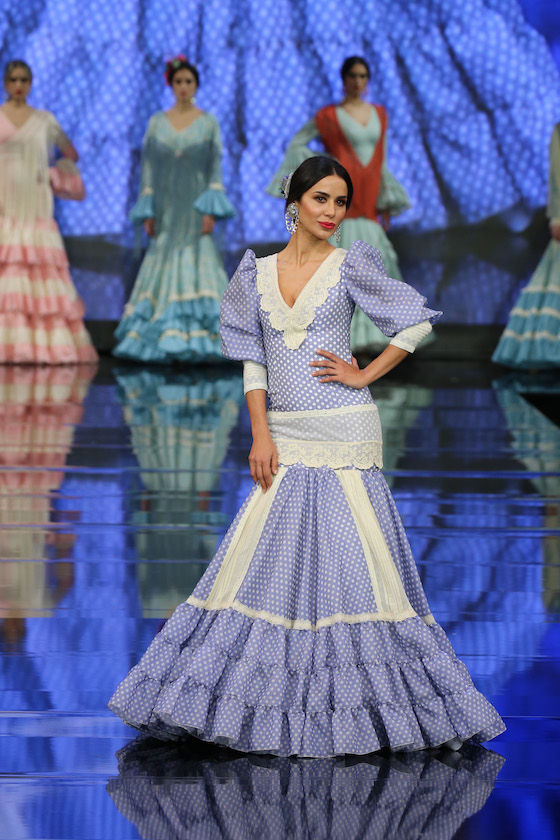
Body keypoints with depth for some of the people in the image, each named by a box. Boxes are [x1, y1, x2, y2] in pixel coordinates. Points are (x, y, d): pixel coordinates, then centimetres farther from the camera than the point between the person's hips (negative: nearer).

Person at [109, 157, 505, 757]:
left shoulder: (349, 267, 0)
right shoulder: (258, 273, 10)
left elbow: (417, 322, 2)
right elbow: (253, 360, 8)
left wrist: (365, 375, -3)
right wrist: (260, 435, -1)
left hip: (344, 437, -3)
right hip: (285, 440, 4)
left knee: (350, 562, -4)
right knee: (261, 563, -1)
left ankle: (359, 706, 2)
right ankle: (257, 698, 5)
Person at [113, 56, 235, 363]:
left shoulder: (208, 123, 3)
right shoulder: (157, 122, 8)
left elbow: (215, 168, 0)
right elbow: (148, 166, 7)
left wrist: (210, 211, -10)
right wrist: (147, 213, 0)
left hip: (195, 207, -2)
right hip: (165, 207, 2)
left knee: (195, 265, -10)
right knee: (162, 266, 0)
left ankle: (194, 338, -9)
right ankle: (162, 339, 3)